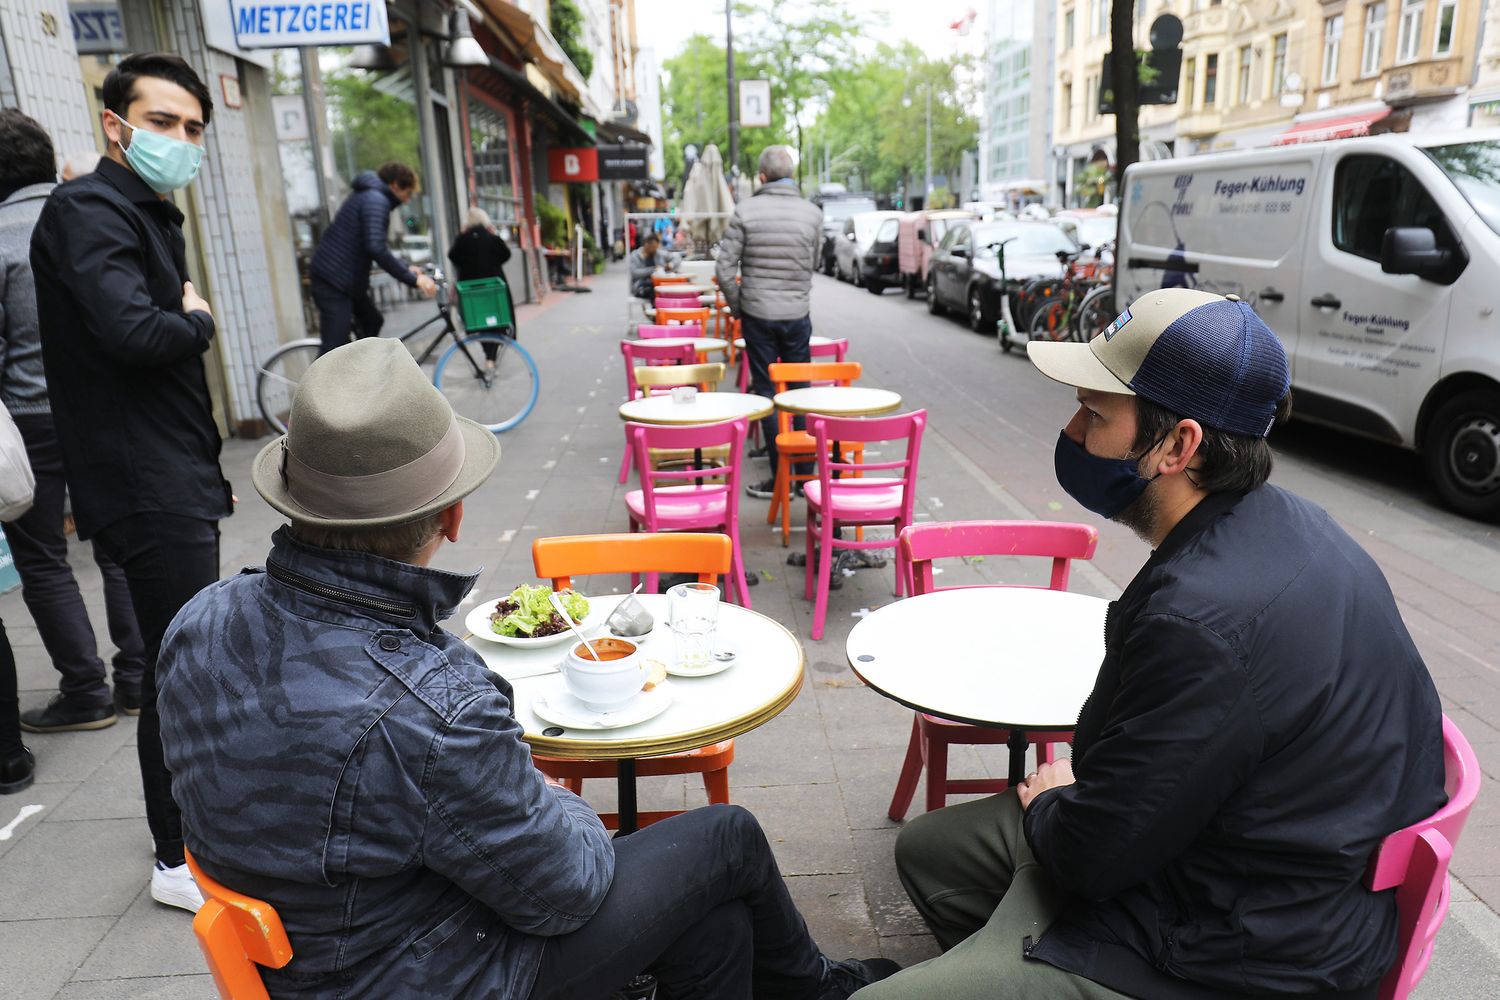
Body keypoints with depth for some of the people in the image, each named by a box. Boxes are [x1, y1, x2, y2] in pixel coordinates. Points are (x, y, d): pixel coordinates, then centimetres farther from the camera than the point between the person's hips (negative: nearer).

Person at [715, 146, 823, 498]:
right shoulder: (813, 213, -3)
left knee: (766, 392, 5)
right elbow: (813, 264, 8)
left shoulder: (745, 211, -8)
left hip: (757, 315, -2)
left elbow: (725, 268, -9)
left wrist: (736, 306, 4)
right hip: (798, 315, 2)